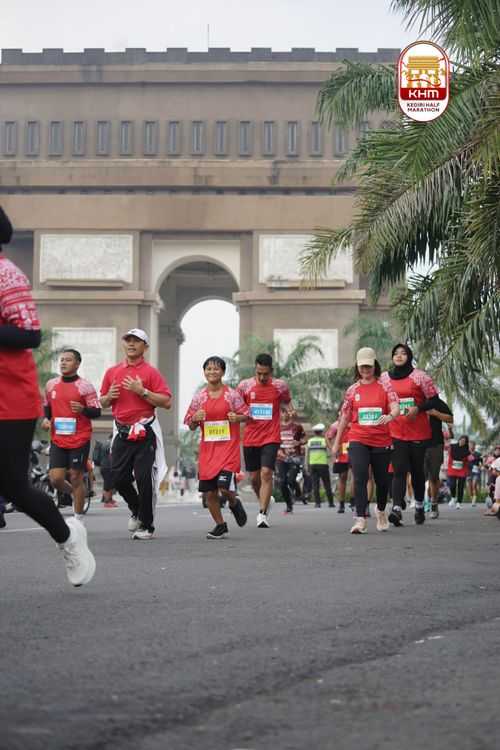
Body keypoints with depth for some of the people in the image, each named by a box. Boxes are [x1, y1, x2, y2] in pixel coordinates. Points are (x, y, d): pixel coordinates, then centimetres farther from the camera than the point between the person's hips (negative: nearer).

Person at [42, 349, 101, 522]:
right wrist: (46, 419, 3)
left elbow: (97, 412, -5)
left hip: (79, 439, -4)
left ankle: (78, 519, 12)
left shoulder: (85, 386, -6)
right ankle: (75, 493, 30)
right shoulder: (51, 384, 8)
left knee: (76, 478, 0)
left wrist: (83, 409, -25)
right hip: (57, 440, 4)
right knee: (56, 479, -4)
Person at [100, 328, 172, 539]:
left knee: (144, 479, -7)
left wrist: (142, 391, -16)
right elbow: (103, 403, 21)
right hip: (122, 432, 4)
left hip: (145, 432, -4)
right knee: (119, 478, 2)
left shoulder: (151, 372, -1)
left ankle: (147, 526, 5)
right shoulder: (112, 372, 13)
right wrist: (109, 396, -1)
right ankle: (137, 510, 29)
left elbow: (167, 402, -8)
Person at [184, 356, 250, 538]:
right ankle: (220, 526, 21)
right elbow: (191, 426, 11)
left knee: (224, 487, -17)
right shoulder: (199, 397, 6)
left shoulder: (232, 395, -2)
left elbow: (247, 416, 7)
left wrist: (237, 418, -14)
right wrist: (195, 419, -11)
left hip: (228, 448, -3)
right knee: (209, 492, 3)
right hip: (207, 450, 3)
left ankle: (234, 503, 18)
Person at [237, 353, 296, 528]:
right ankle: (266, 501, 38)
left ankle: (262, 514, -13)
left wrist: (291, 411, -5)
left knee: (266, 473, -15)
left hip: (271, 437, -2)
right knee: (254, 477, 10)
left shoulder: (280, 386, 0)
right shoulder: (245, 385, 0)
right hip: (250, 438, 2)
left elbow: (287, 401, 17)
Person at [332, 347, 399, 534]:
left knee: (381, 480, 11)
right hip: (358, 440, 0)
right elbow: (345, 417, 14)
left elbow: (396, 407, -13)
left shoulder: (384, 386, 1)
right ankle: (360, 519, -22)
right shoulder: (353, 389, 7)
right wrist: (336, 443, 16)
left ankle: (381, 510, 40)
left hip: (382, 441, 0)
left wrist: (390, 415, -38)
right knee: (360, 476, -18)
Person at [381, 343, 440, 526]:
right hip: (395, 432, 1)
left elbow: (434, 400, -2)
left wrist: (417, 409, -17)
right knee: (399, 470, -11)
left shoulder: (420, 376, -1)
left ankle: (419, 505, 28)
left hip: (418, 431, -1)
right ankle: (397, 508, -22)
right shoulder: (384, 378, 9)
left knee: (417, 470, 9)